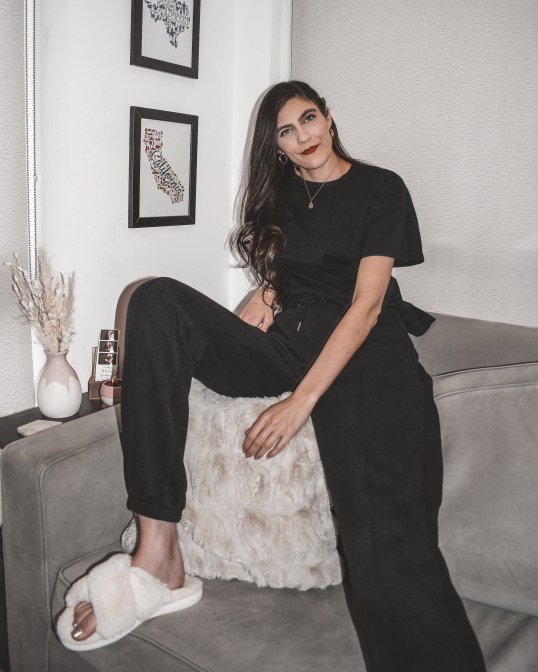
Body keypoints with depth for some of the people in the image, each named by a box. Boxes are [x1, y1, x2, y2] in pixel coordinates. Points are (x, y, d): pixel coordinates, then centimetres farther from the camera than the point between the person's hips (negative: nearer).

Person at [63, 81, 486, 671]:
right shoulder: (281, 192, 21)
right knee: (157, 300, -22)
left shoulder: (381, 189, 5)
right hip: (287, 340, 5)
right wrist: (265, 293, 5)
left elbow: (366, 305, -7)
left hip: (361, 348, -5)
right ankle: (157, 550, -30)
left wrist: (302, 400, -18)